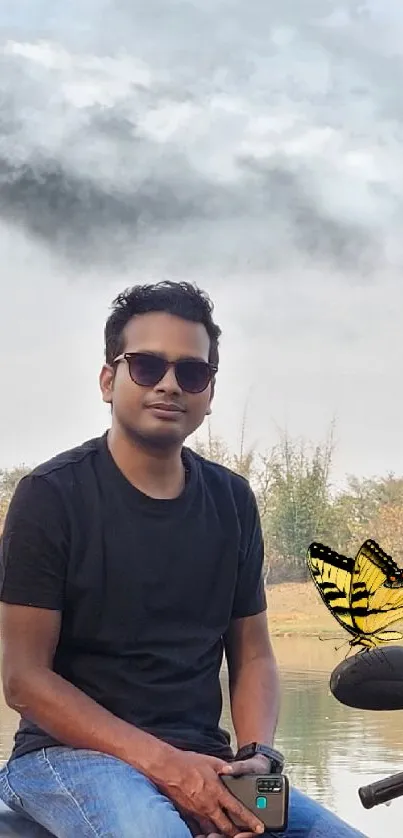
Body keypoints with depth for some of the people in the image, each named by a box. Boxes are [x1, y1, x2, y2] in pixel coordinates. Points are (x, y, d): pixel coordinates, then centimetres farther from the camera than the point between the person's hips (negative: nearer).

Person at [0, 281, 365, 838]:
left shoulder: (231, 501, 10)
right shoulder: (53, 495, -5)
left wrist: (257, 755, -7)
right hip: (72, 751, -5)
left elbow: (253, 655, 14)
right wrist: (161, 762, -19)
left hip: (200, 760, 5)